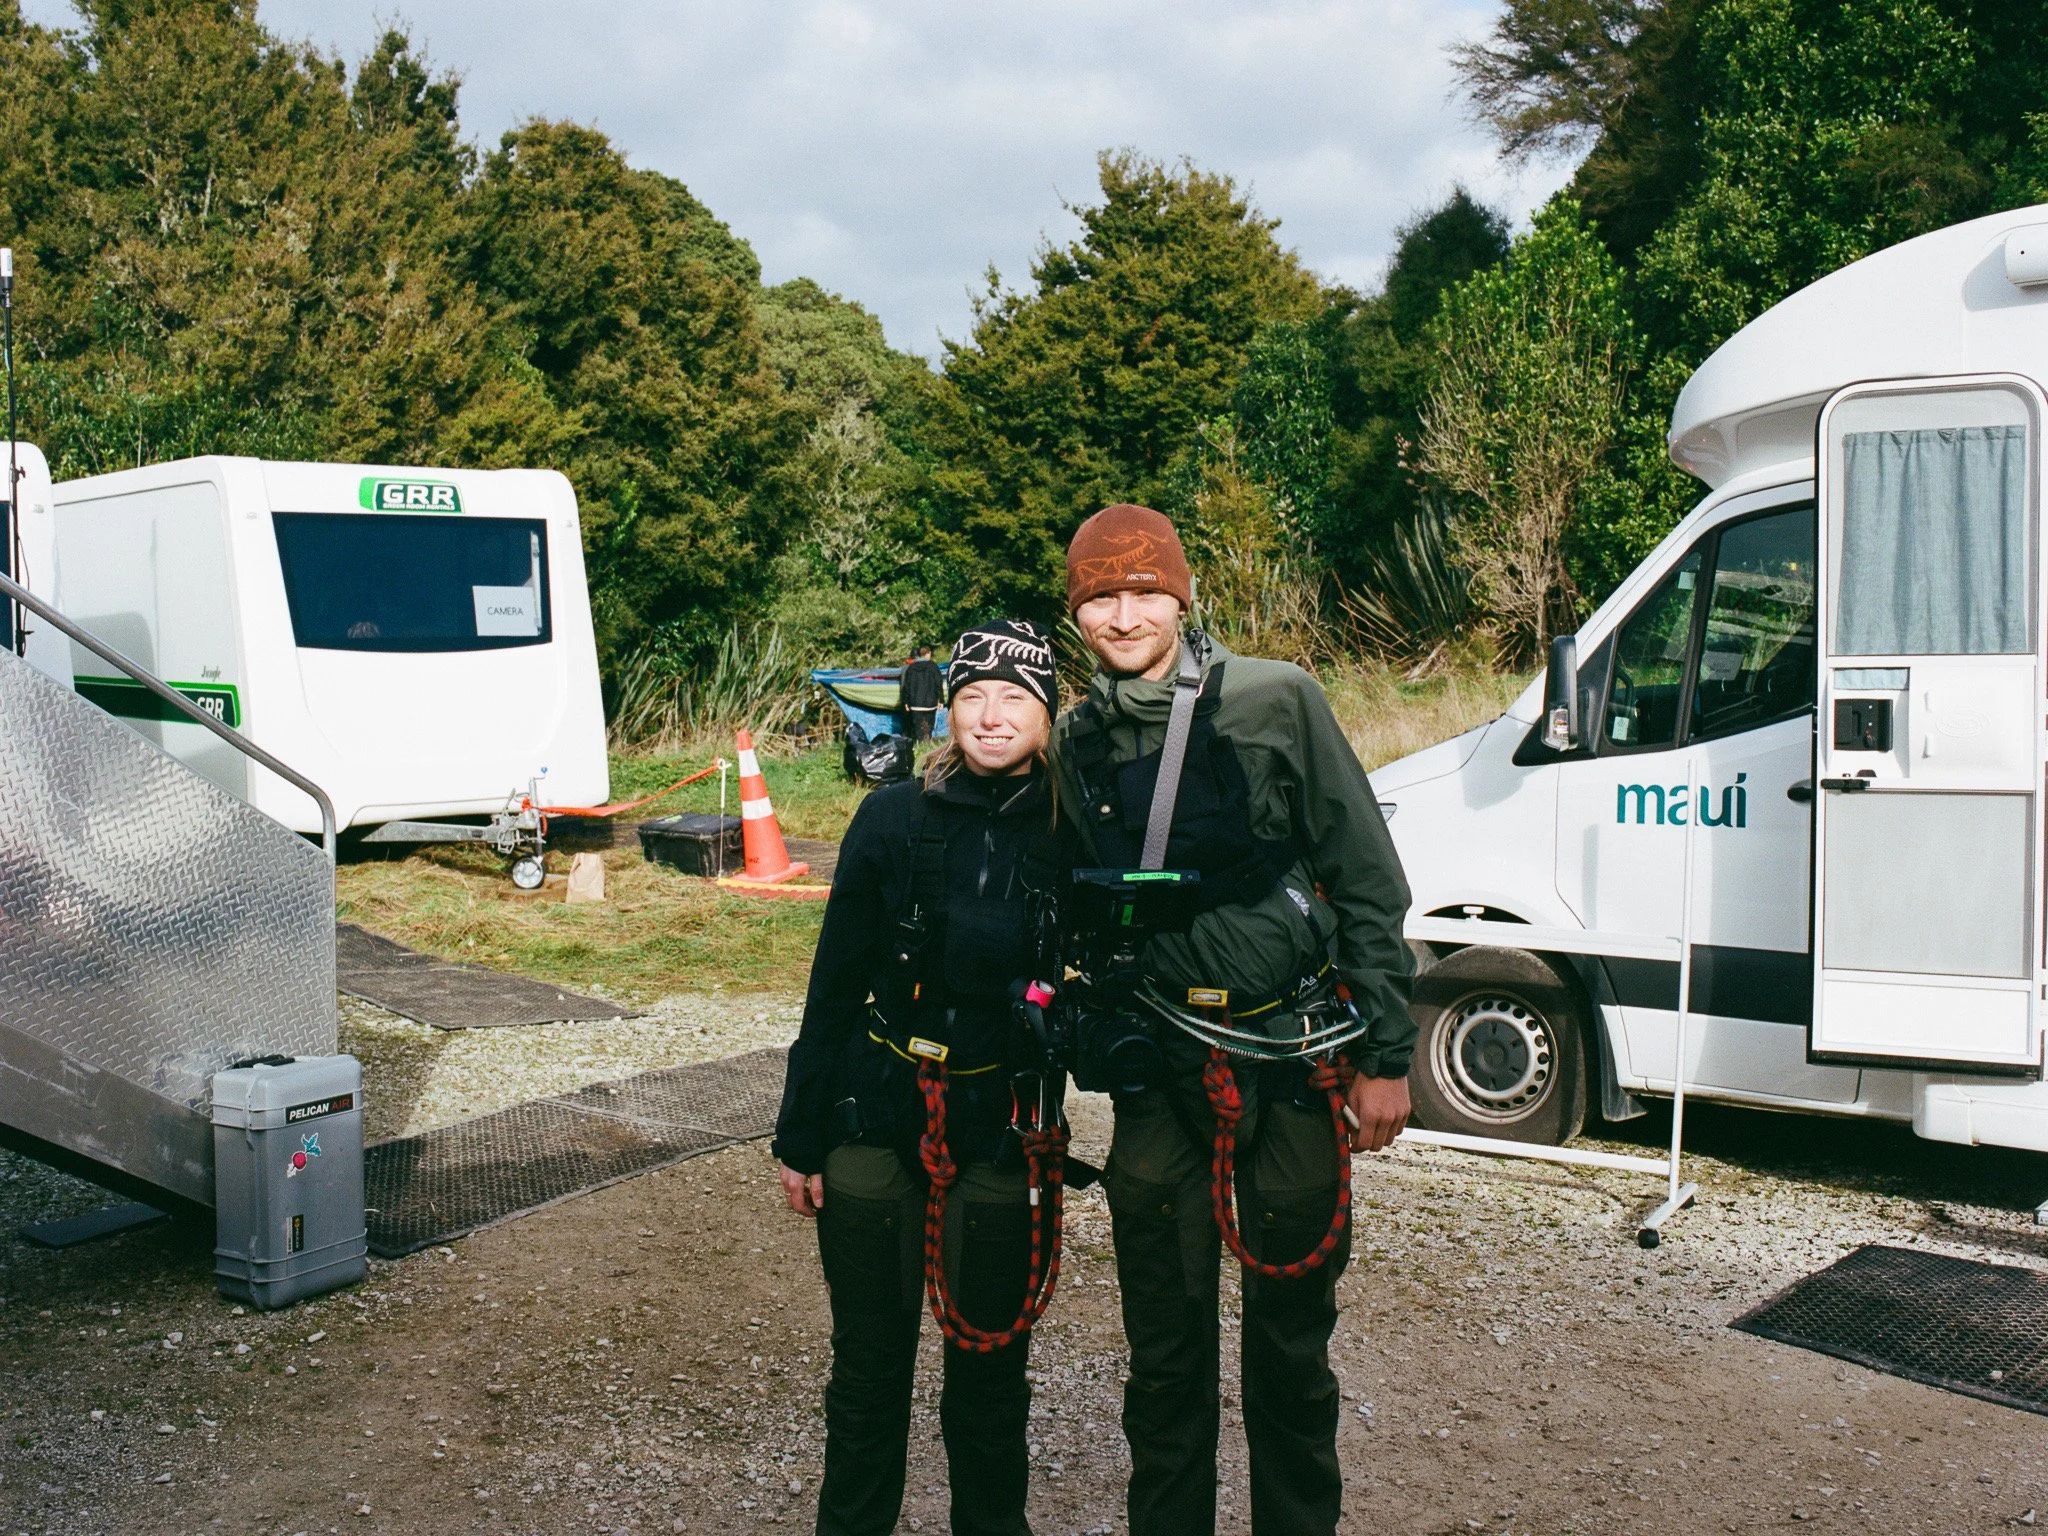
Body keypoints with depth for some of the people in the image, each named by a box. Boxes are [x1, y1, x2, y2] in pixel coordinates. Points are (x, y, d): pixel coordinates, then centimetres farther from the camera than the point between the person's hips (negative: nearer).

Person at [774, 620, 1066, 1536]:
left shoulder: (1071, 836, -4)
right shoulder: (894, 820, -5)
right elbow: (835, 988, 0)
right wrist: (798, 1138, 0)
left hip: (1002, 1135, 0)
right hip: (877, 1122, 0)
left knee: (990, 1361, 11)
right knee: (870, 1358, 11)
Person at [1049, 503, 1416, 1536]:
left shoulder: (1275, 699, -6)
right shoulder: (1079, 743, 5)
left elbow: (1368, 885, -4)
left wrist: (1385, 1056, -5)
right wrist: (1094, 1045, 14)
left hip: (1292, 1054, -2)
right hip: (1159, 1071, 3)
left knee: (1292, 1326, 9)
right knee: (1164, 1336, 10)